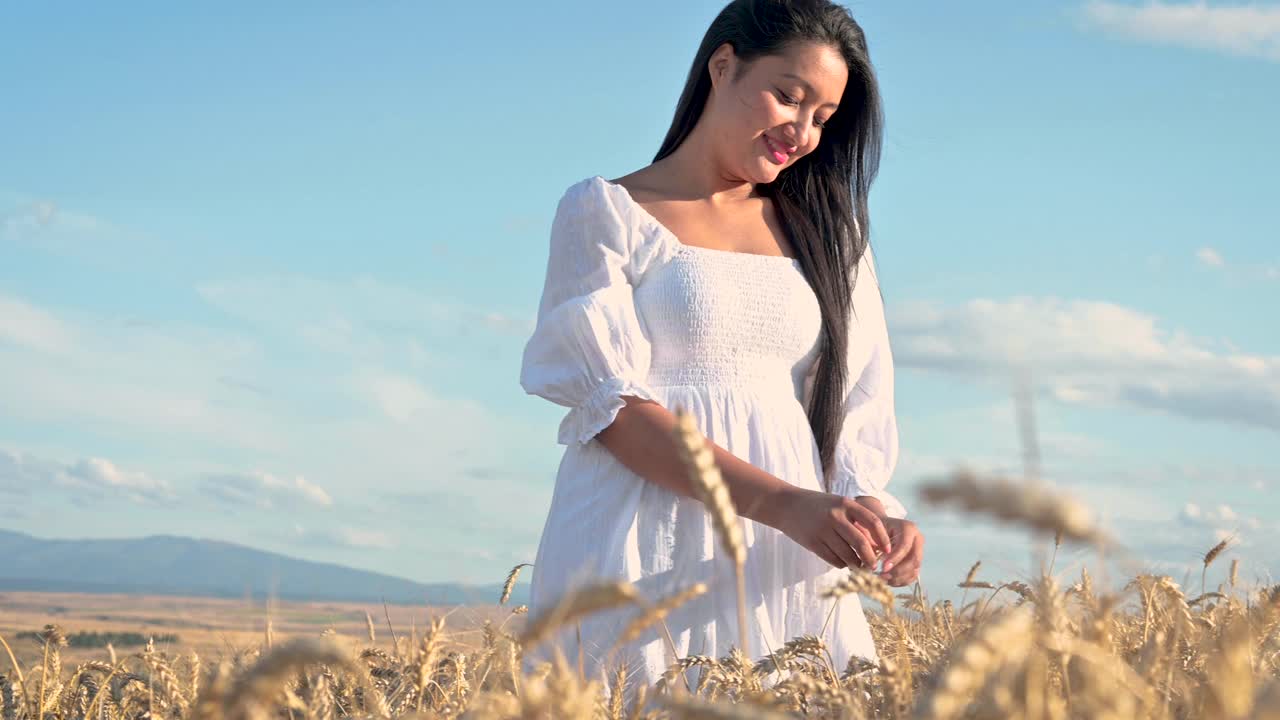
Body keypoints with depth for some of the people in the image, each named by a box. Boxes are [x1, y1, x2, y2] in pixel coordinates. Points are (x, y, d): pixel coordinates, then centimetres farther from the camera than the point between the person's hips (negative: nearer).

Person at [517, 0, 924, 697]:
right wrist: (781, 502, -20)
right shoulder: (606, 211, 2)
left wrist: (873, 511, -11)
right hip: (647, 563, -4)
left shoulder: (824, 232, 17)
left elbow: (849, 408, 11)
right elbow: (611, 405, -9)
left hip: (788, 574, 4)